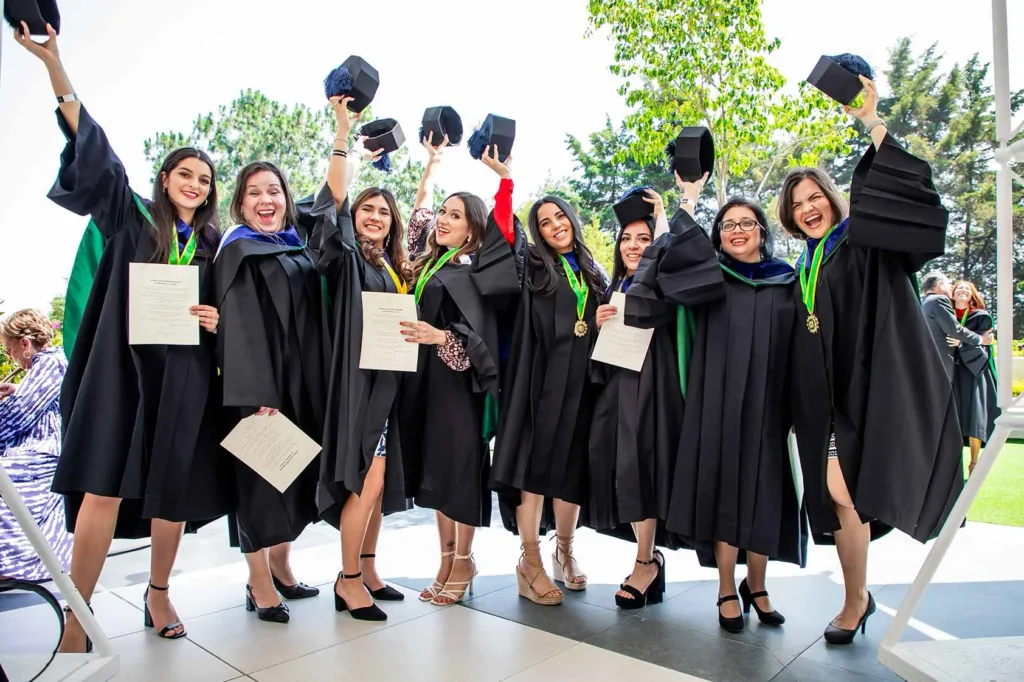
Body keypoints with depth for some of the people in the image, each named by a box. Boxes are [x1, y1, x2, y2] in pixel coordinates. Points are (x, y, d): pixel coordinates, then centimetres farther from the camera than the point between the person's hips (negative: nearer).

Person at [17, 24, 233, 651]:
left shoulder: (216, 245, 12)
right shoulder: (132, 219, 7)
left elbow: (232, 312, 16)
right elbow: (92, 149, -1)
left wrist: (219, 320, -7)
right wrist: (53, 64, -8)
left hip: (184, 378, 2)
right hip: (122, 367, -2)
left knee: (172, 494, 6)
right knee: (103, 489, -8)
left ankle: (159, 593, 24)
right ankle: (77, 617, -1)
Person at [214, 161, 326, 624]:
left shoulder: (299, 248, 13)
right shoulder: (238, 252, -6)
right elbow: (240, 328, -15)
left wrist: (319, 386, 8)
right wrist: (258, 398, -23)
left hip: (303, 381, 7)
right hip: (261, 384, -7)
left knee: (295, 472, 13)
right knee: (262, 476, 1)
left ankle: (280, 564, 29)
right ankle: (259, 583, 14)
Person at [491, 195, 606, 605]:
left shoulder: (590, 272, 17)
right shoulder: (534, 267, 6)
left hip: (581, 382, 4)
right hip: (542, 381, -4)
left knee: (573, 468, 9)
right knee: (537, 467, -4)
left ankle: (564, 552, 27)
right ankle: (530, 563, 6)